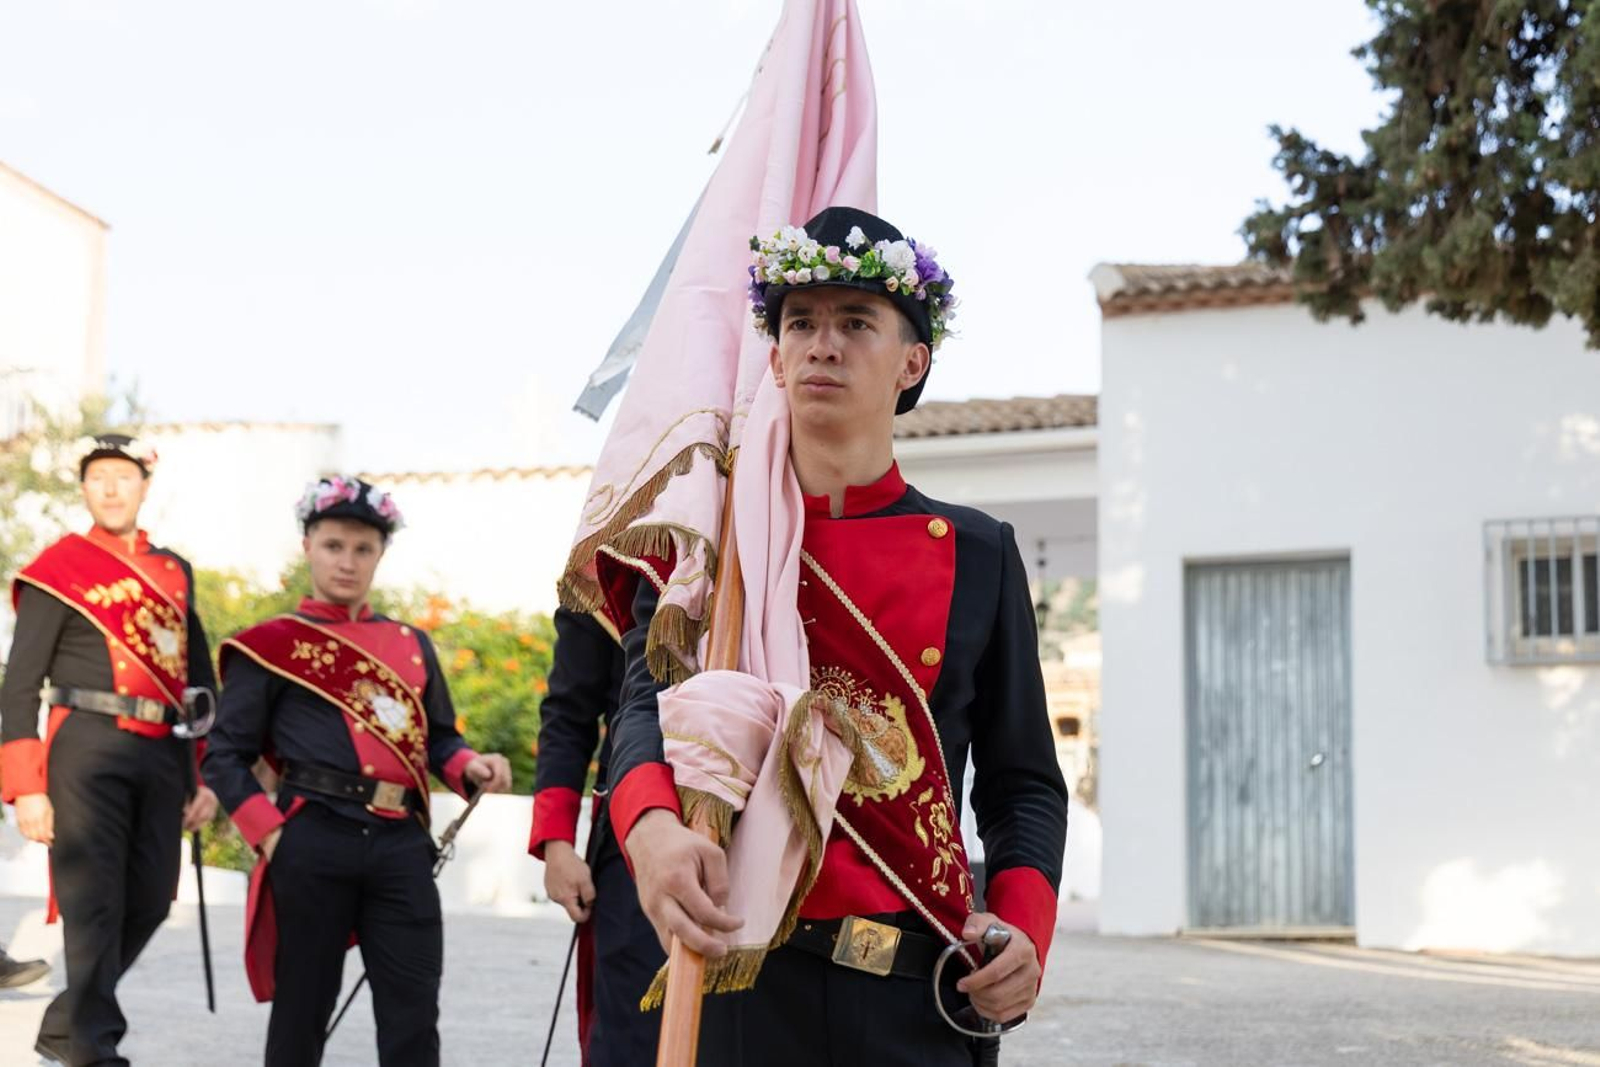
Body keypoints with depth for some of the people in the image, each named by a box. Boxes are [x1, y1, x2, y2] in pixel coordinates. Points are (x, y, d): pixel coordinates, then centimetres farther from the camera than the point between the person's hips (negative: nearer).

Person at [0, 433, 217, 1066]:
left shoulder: (174, 572, 15)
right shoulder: (59, 569, 0)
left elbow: (200, 678, 19)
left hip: (163, 755, 6)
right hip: (88, 750, -5)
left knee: (149, 901, 9)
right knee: (94, 905, -7)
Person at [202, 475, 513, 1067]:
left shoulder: (412, 644, 15)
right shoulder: (272, 645, 2)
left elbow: (439, 736, 20)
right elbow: (225, 756, 2)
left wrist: (470, 768, -3)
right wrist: (269, 834, -10)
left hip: (401, 846, 3)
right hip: (311, 845, -3)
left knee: (414, 1017, 0)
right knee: (302, 1008, 7)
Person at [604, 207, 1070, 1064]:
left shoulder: (977, 553, 7)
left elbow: (1024, 782, 10)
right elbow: (651, 703, -9)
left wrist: (1022, 931, -8)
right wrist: (654, 829, -31)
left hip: (919, 997, 1)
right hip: (741, 984, 0)